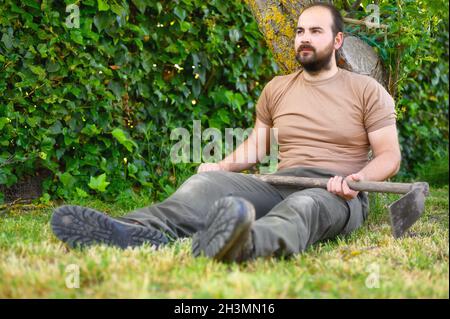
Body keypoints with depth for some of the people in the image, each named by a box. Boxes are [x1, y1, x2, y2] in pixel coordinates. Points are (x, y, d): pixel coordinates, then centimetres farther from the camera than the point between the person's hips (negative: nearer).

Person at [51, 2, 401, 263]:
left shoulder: (368, 90, 6)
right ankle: (145, 230, -57)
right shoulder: (276, 89, 18)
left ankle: (244, 244, -79)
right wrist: (221, 166, 0)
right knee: (208, 181, -24)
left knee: (305, 204, -42)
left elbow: (389, 155, 1)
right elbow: (256, 145, 21)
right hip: (281, 185, 4)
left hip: (337, 194, -4)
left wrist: (358, 178, -21)